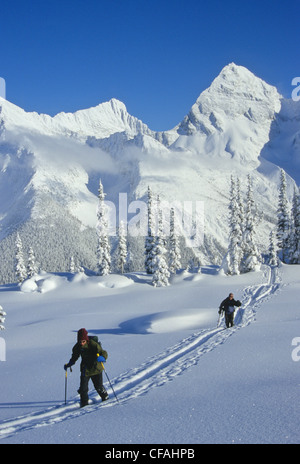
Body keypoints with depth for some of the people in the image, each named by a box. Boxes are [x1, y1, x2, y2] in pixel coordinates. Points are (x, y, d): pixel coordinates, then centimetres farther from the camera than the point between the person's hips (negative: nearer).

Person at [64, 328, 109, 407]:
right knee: (83, 388, -4)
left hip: (95, 368, -3)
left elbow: (104, 353, -24)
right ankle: (84, 403, 16)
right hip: (85, 369, 3)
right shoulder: (77, 347, -8)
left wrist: (102, 358, -46)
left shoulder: (93, 345, -23)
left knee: (98, 387, 7)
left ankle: (105, 397, 36)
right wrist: (68, 364, 0)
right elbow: (74, 357, 11)